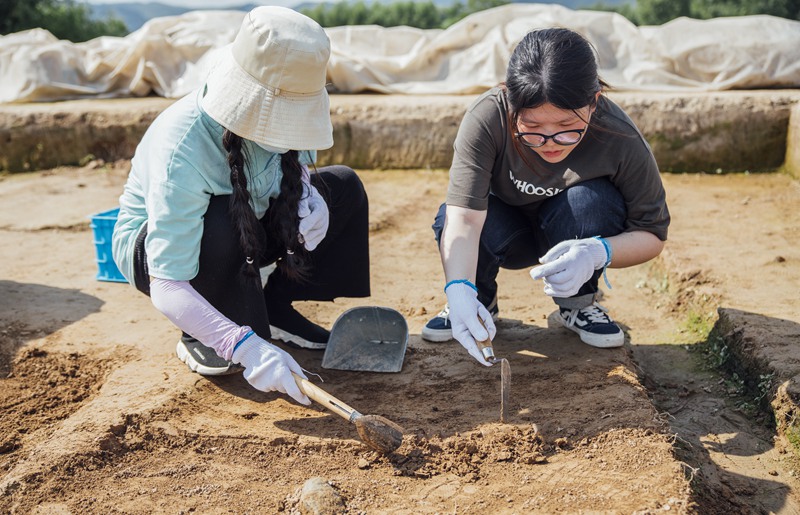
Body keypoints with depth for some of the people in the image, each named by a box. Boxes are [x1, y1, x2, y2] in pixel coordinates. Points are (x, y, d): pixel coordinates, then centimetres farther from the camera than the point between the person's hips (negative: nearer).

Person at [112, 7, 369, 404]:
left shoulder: (275, 114, -20)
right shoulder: (182, 152, -38)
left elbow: (297, 159, 5)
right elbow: (167, 286, -40)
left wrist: (307, 192, -19)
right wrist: (245, 346, -51)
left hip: (238, 248, 6)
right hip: (151, 248, -6)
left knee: (344, 188, -8)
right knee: (222, 222, -40)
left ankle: (274, 309, 0)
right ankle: (197, 338, -12)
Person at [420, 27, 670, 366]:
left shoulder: (621, 141, -29)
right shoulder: (486, 119, -33)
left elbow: (652, 235, -19)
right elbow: (464, 216, -40)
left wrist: (599, 252, -41)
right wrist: (459, 290, -58)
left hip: (571, 236, 0)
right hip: (506, 232, 0)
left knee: (591, 199, -33)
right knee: (447, 219, -32)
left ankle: (578, 305, -6)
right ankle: (481, 303, 0)